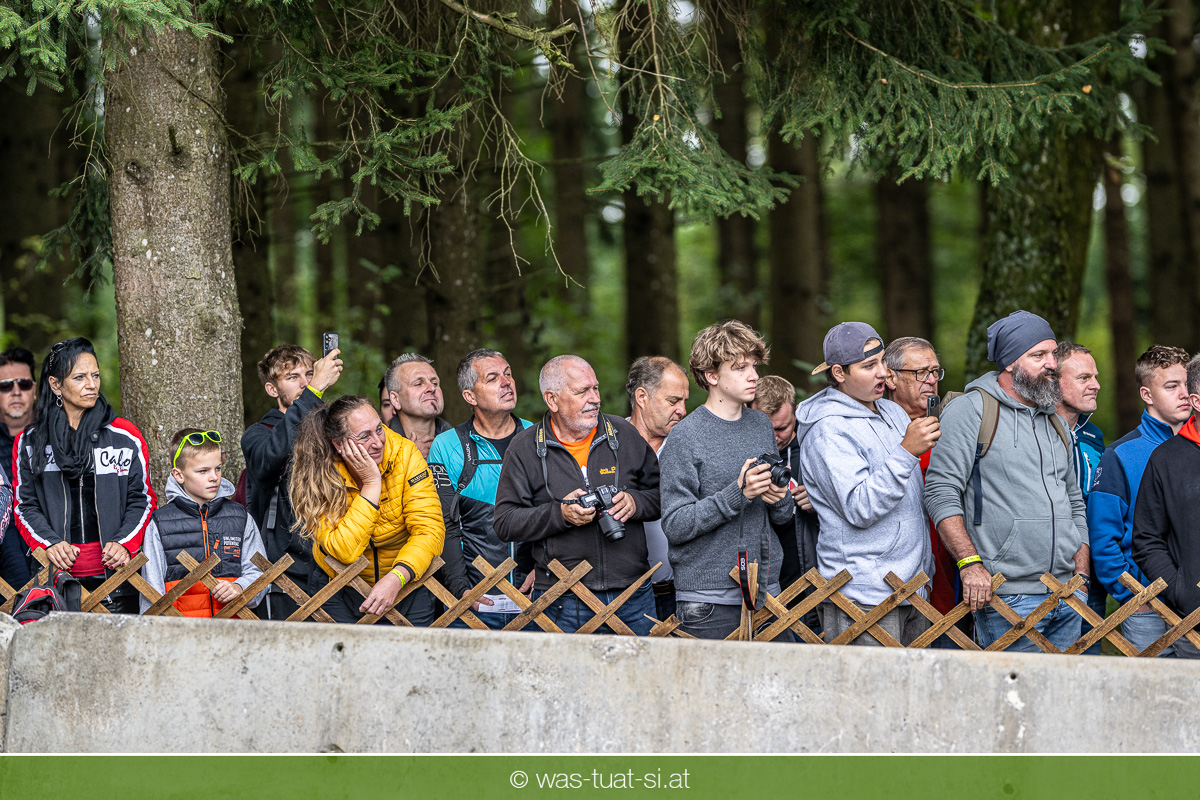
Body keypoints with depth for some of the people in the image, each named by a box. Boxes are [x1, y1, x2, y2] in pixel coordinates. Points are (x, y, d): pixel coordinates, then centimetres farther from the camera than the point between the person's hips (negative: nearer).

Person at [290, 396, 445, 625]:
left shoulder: (404, 454, -15)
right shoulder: (317, 476, -17)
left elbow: (429, 530, -17)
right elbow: (343, 551, -26)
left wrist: (395, 579, -31)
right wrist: (372, 484, -28)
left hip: (404, 583, 1)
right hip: (340, 592, -1)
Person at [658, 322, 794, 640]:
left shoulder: (761, 425, 12)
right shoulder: (686, 437, -7)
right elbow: (675, 526, -14)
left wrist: (780, 499, -5)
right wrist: (738, 494, -21)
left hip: (765, 592, 5)